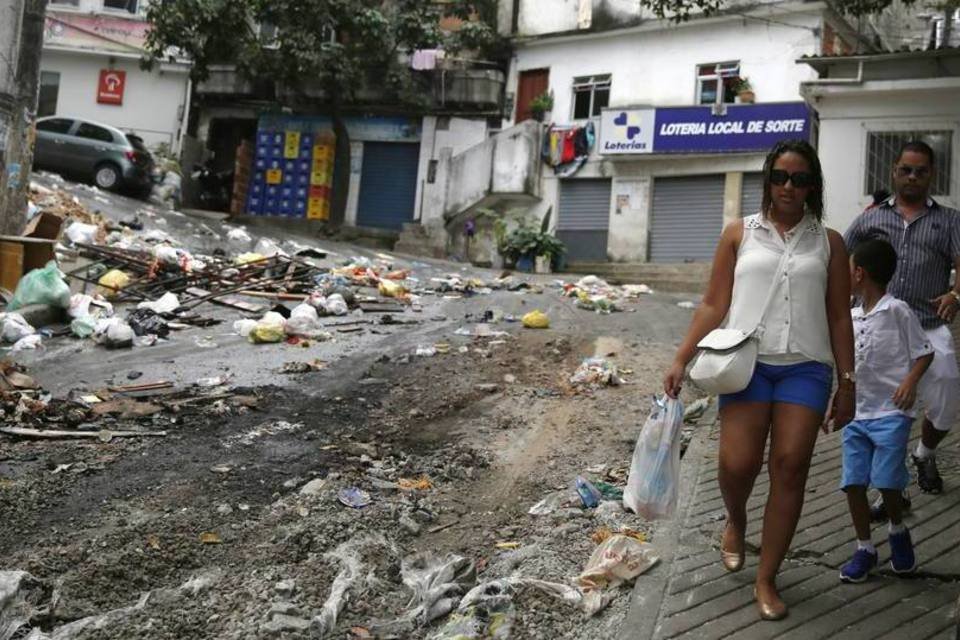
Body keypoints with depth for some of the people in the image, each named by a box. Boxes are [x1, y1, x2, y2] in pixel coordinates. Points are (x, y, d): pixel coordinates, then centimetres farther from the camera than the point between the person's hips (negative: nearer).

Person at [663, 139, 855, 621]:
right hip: (747, 361, -1)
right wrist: (681, 360, -2)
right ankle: (735, 520, 28)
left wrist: (847, 382, 7)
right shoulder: (740, 234, 8)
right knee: (737, 465, -9)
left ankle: (766, 580, 10)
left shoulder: (828, 242, 11)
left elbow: (839, 317, 11)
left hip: (806, 368, 1)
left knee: (789, 469, -4)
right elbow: (713, 306, 6)